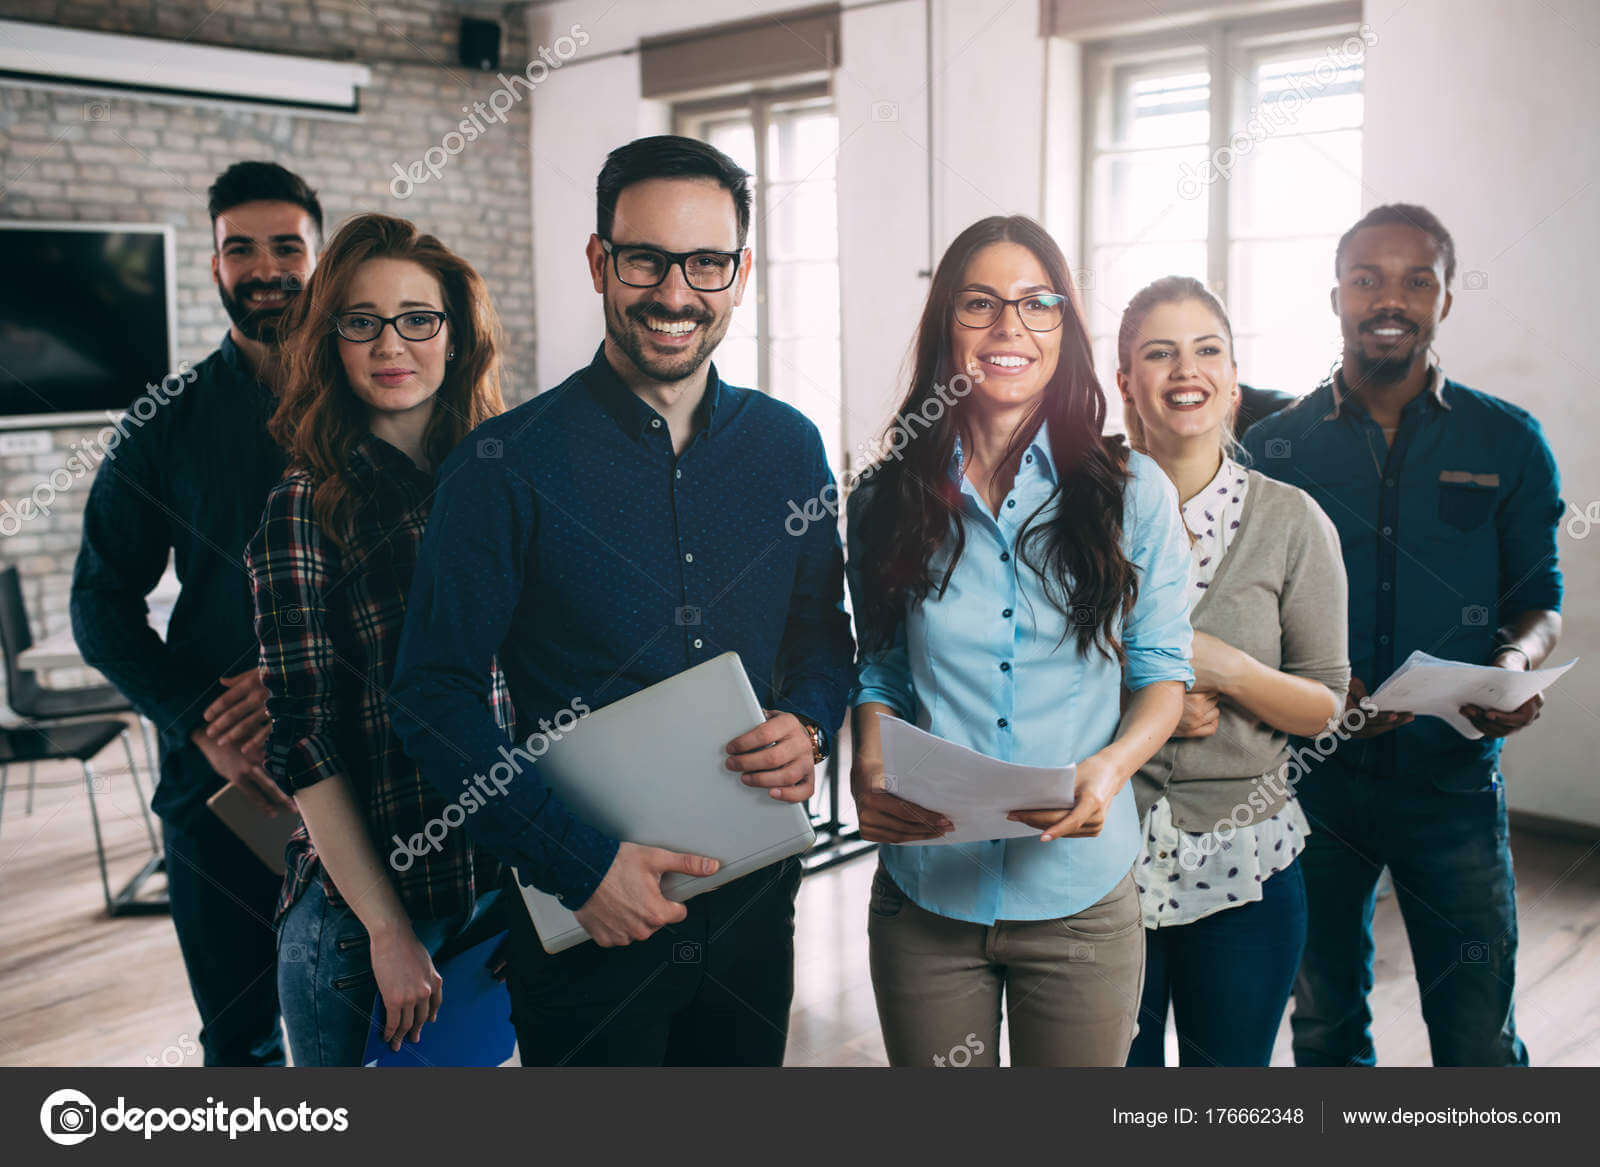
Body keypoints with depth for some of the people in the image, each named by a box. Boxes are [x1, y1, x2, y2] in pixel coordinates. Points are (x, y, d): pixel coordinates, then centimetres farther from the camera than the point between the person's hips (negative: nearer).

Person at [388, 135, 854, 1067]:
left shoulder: (789, 447, 1)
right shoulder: (507, 465, -12)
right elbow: (434, 698, -11)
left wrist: (809, 726, -9)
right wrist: (580, 861, -17)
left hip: (755, 903, 4)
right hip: (586, 919, -4)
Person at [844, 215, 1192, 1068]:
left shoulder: (1132, 493, -2)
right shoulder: (887, 502, 2)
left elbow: (1162, 671, 2)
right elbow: (879, 672, 9)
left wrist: (1109, 768, -17)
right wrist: (869, 775, -11)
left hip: (1079, 898, -1)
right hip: (925, 895, 1)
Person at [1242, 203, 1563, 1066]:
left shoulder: (1509, 443, 2)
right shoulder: (1273, 446, 1)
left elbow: (1539, 602, 7)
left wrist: (1517, 664, -16)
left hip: (1454, 777, 0)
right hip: (1311, 775, 1)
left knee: (1478, 1037, 4)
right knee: (1325, 1025, 16)